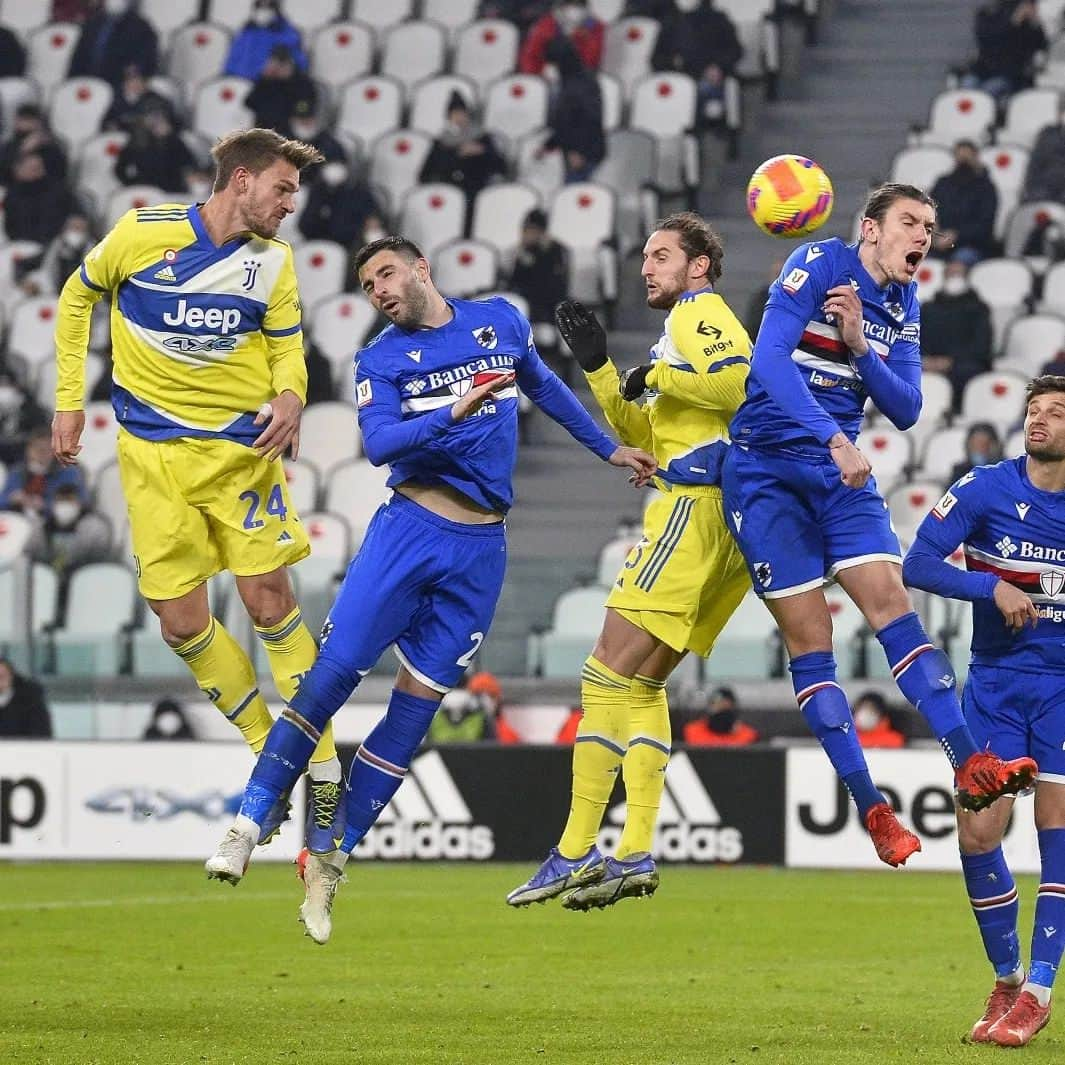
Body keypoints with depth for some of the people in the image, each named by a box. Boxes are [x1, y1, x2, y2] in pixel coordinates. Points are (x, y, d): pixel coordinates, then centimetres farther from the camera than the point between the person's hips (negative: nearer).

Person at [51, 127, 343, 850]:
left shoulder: (273, 260, 0)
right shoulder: (142, 233, -7)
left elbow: (287, 350, 7)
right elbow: (77, 297, 8)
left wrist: (290, 398, -17)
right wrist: (69, 402, 6)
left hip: (244, 447, 0)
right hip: (154, 452, 0)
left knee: (270, 603, -7)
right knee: (181, 622, -3)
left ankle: (323, 770, 1)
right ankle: (271, 753, 13)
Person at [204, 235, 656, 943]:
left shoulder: (500, 321, 12)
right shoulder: (380, 360, 5)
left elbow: (545, 386, 30)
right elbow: (378, 443, -12)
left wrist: (609, 448, 34)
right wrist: (453, 414, -27)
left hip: (480, 547, 2)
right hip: (408, 529, -2)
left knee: (415, 706, -1)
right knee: (333, 672, -14)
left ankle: (330, 864, 4)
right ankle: (249, 824, -7)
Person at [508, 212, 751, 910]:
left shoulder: (698, 312, -2)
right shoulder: (691, 322, 29)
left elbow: (743, 378, -22)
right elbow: (641, 437, 29)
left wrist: (660, 376, -11)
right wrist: (600, 367, 19)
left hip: (697, 506, -11)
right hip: (715, 519, 11)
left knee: (609, 675, -11)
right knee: (642, 683, 12)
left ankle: (575, 853, -14)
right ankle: (636, 855, 7)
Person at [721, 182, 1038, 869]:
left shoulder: (904, 305, 8)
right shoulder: (819, 265, -11)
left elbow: (906, 410, 3)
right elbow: (769, 360, -23)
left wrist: (860, 347, -14)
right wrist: (834, 439, -32)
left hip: (842, 475, 5)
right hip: (767, 471, -5)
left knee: (894, 607, -9)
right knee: (811, 641, -5)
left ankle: (972, 767, -16)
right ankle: (871, 808, -4)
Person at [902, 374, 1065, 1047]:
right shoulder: (985, 489, -5)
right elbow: (918, 565, -9)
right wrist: (993, 588, -20)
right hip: (994, 682, 1)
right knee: (979, 831, -5)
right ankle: (1006, 980, 13)